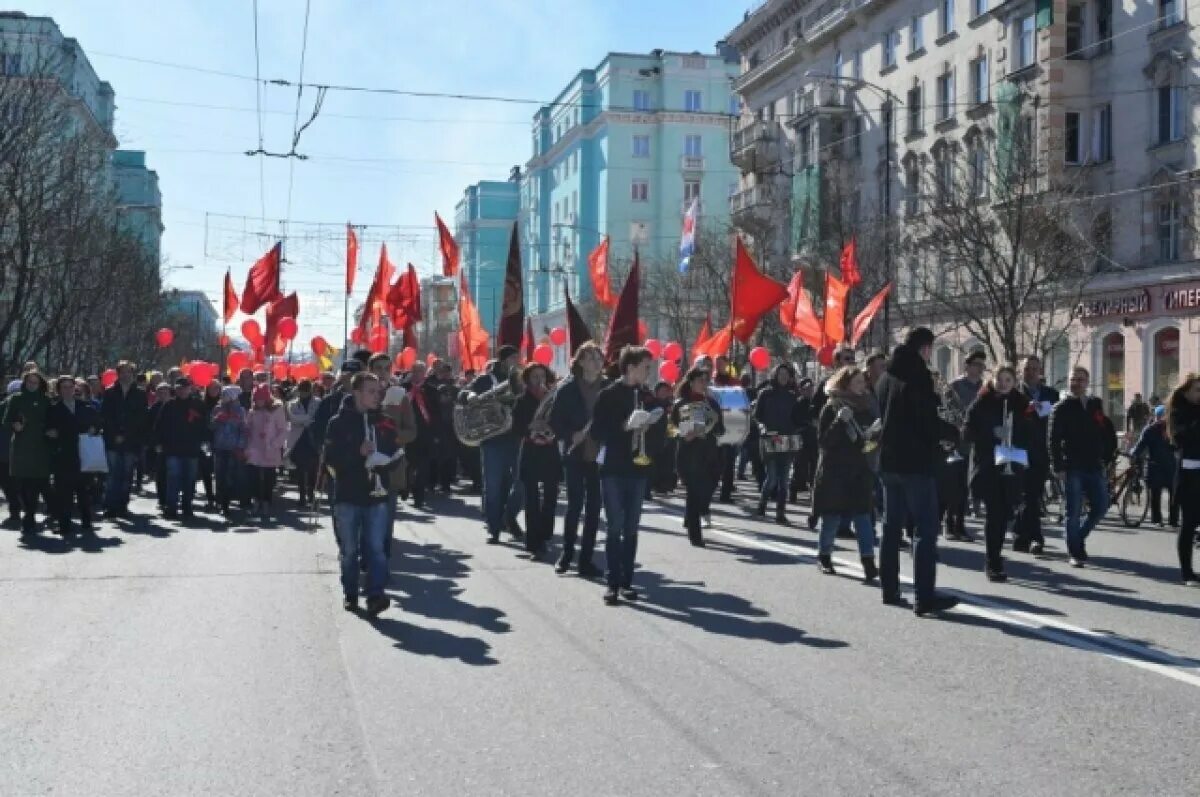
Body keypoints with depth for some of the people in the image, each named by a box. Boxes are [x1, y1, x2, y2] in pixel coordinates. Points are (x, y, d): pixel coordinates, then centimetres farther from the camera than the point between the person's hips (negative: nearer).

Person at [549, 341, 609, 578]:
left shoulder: (608, 388, 1)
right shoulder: (568, 389, -3)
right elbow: (555, 421, 0)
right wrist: (571, 436, -13)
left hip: (600, 454, 2)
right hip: (575, 454, -2)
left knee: (594, 506, 3)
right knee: (575, 504, 1)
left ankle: (586, 558, 11)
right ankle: (566, 554, 17)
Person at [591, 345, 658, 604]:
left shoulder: (644, 395, 10)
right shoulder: (608, 395, -6)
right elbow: (596, 433, -10)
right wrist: (625, 425, -20)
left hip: (637, 469, 5)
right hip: (614, 470, -5)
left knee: (631, 528, 6)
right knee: (615, 527, -5)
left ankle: (626, 581, 12)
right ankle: (613, 583, -1)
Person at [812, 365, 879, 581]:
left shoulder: (867, 407, 9)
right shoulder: (831, 408, -4)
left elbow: (875, 436, 17)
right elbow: (823, 441, -11)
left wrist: (875, 436, -7)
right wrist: (840, 421, -23)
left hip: (860, 470, 3)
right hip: (834, 471, -3)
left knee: (863, 515, -6)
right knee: (832, 517, 5)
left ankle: (868, 563, -11)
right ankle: (824, 556, 25)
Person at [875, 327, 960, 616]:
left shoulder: (886, 376, 11)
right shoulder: (918, 376, -13)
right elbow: (929, 423, -17)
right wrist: (951, 432, 3)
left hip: (889, 460, 8)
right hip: (916, 462, -8)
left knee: (892, 526, 14)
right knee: (926, 529, -7)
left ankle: (890, 589, 18)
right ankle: (925, 597, -11)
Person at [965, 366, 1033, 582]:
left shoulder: (1021, 404, 10)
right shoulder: (982, 404, 1)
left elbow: (1028, 434, 13)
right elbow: (970, 431, -5)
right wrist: (992, 435, -18)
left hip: (1012, 467, 3)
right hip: (988, 466, -3)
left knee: (1006, 513, 2)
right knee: (995, 512, -10)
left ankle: (992, 558, 23)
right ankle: (994, 564, -4)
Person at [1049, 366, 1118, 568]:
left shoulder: (1097, 405, 11)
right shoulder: (1061, 408, -1)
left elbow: (1110, 434, 15)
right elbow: (1054, 440, -6)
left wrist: (1106, 459, 7)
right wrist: (1059, 468, -13)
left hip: (1095, 468, 4)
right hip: (1072, 468, -4)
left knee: (1100, 507, 4)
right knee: (1074, 512, -3)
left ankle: (1079, 536, 26)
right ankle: (1075, 553, 6)